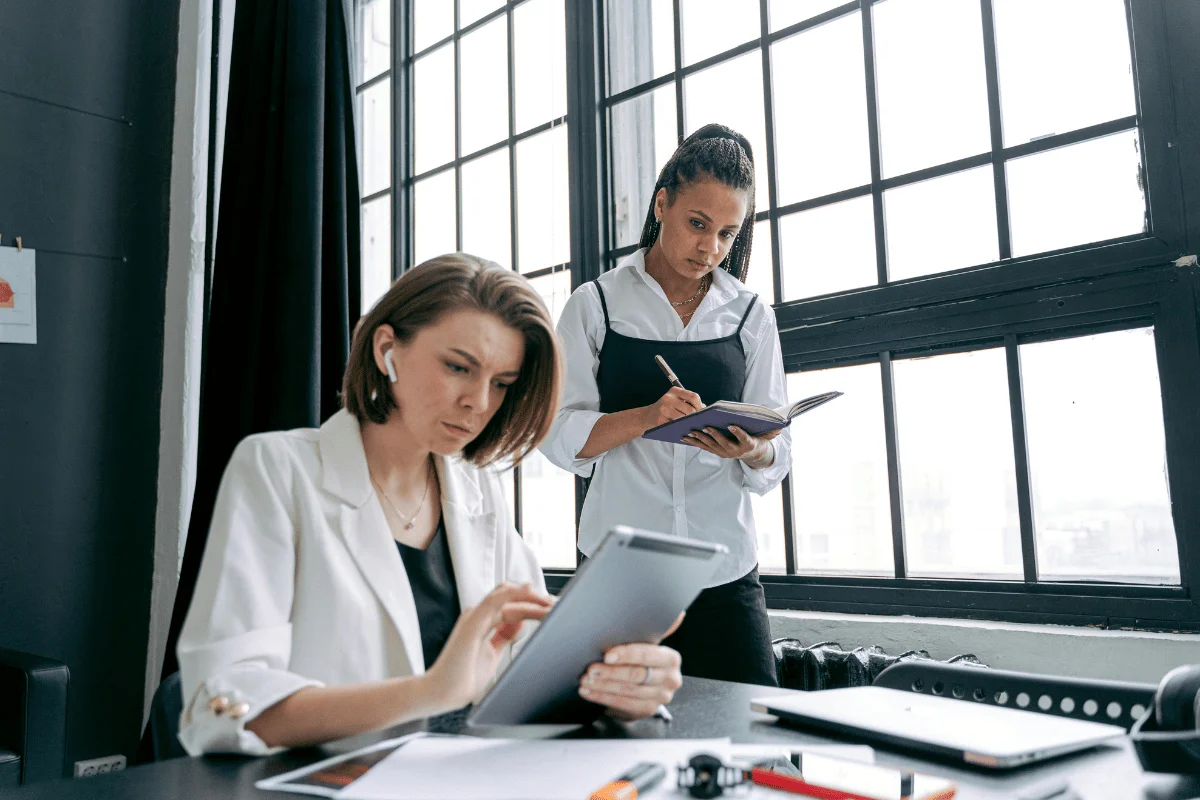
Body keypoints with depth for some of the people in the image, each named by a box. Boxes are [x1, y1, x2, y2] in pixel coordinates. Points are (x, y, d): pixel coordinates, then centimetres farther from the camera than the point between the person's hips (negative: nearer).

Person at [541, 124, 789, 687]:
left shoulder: (751, 315, 10)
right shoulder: (597, 304, 4)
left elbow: (775, 457, 7)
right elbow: (559, 434, -4)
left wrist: (751, 449, -16)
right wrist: (646, 416, -21)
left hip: (725, 570, 2)